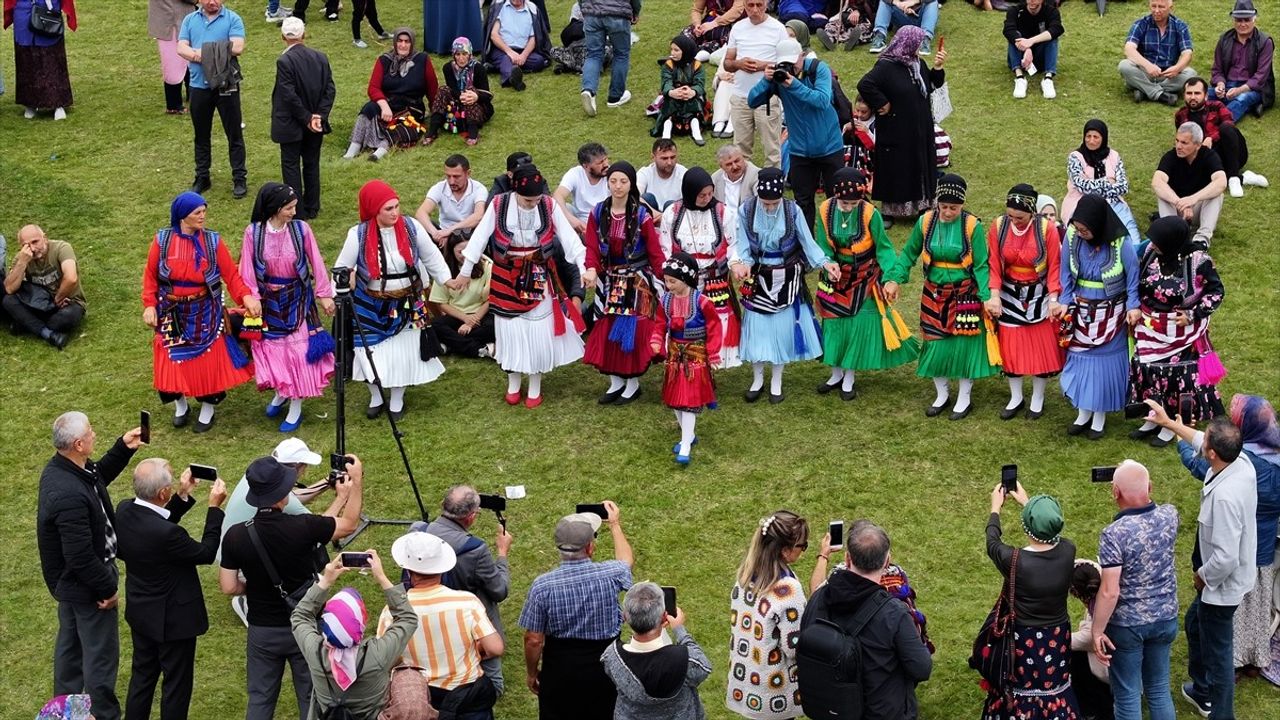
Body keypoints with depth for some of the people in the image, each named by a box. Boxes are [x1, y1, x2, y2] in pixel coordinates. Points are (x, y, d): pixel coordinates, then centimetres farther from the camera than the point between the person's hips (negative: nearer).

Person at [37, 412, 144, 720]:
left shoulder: (59, 468, -7)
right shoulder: (70, 496, -37)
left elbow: (99, 476, 16)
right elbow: (81, 557, -32)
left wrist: (123, 448, 3)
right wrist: (107, 588, -19)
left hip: (66, 581, 10)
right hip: (85, 586, -10)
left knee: (70, 643, 26)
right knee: (101, 654, 7)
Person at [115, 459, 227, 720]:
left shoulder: (124, 511, -13)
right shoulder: (165, 534, -36)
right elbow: (205, 553, -20)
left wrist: (182, 496, -1)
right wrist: (214, 508, -15)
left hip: (140, 612, 8)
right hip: (172, 619, -8)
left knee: (142, 676, 24)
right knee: (177, 684, 13)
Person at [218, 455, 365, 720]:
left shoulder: (235, 535, -15)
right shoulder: (303, 527, -23)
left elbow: (229, 587, -7)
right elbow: (349, 524, -5)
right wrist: (357, 481, 5)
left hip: (262, 631, 2)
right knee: (311, 698, 13)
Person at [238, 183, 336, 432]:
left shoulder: (301, 229, -12)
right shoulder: (253, 233, -13)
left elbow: (316, 263, -4)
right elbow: (247, 271, -6)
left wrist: (324, 294, -2)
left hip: (298, 299, 0)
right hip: (268, 300, 0)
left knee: (299, 349, 2)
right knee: (272, 348, 11)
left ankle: (296, 407, 15)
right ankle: (281, 393, 36)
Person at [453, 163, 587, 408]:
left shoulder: (549, 206, -12)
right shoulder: (499, 205, -14)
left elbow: (569, 238, -12)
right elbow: (480, 237, -7)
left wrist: (583, 269, -19)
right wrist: (465, 272, -2)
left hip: (540, 278, 0)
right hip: (508, 278, 0)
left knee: (539, 331, 3)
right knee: (510, 331, 8)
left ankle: (535, 386, 19)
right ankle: (513, 383, 26)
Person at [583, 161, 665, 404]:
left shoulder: (642, 215, -11)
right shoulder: (598, 214, -1)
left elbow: (655, 251, -9)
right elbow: (592, 247, -4)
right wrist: (592, 269, -24)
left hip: (637, 281, -3)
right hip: (609, 281, 3)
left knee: (633, 330, 0)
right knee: (607, 330, 6)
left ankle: (633, 384, 15)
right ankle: (615, 382, 20)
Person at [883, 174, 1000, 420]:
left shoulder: (972, 226, -14)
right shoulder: (926, 222, -6)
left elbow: (981, 266, -10)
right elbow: (909, 253, 5)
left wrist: (986, 297, -17)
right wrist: (894, 279, -7)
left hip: (965, 295, -3)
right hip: (934, 294, 3)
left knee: (964, 344, 5)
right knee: (935, 344, 9)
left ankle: (964, 398, 23)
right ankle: (941, 394, 30)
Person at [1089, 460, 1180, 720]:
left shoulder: (1114, 534, -26)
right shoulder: (1169, 516, -10)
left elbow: (1109, 592, -24)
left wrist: (1097, 631, -13)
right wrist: (1139, 480, 12)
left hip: (1127, 625, -5)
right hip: (1165, 618, 5)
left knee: (1127, 696, 10)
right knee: (1160, 689, 20)